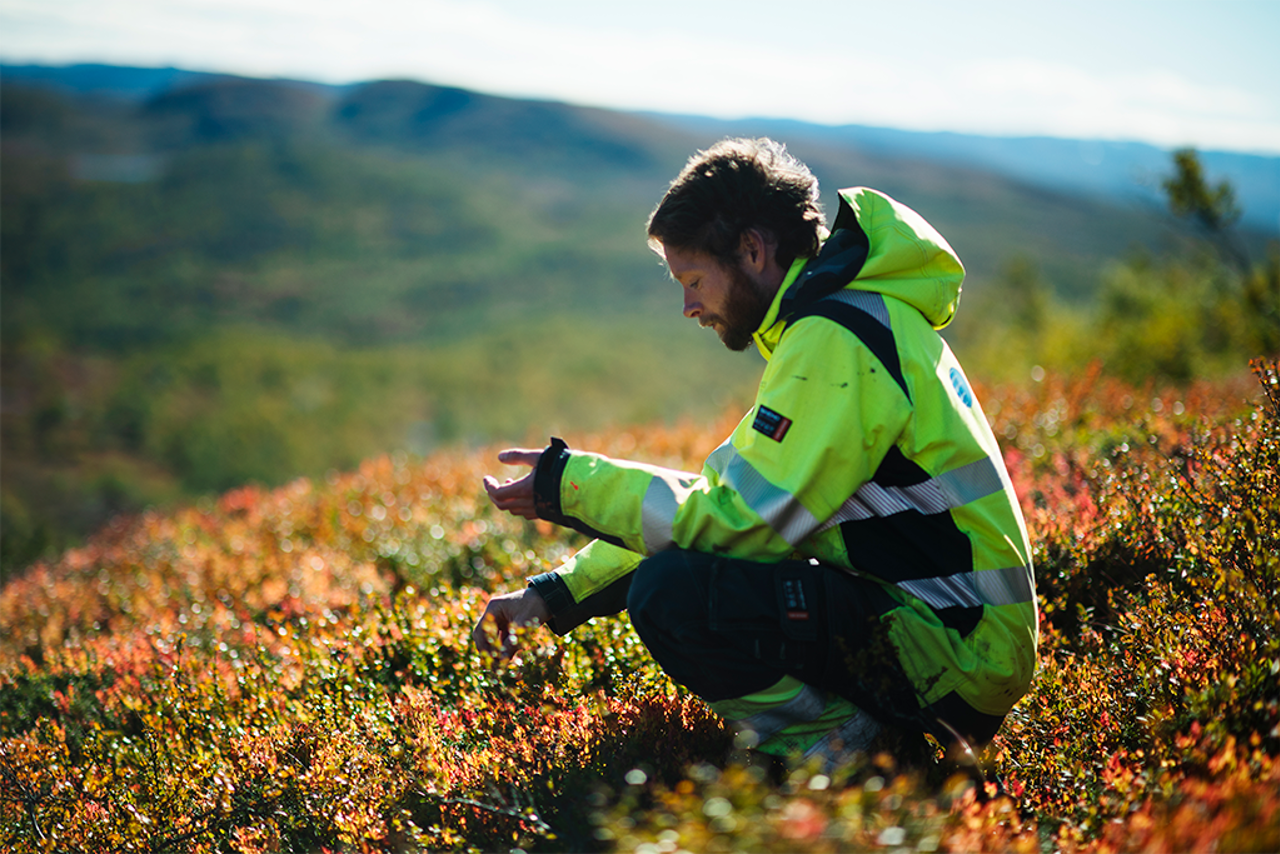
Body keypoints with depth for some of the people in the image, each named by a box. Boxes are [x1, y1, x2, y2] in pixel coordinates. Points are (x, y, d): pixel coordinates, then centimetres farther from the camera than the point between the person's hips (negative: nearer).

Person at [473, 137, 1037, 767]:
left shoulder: (835, 338, -17)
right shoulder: (845, 319, 15)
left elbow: (741, 518, -21)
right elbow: (731, 495, 15)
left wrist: (569, 484, -11)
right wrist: (561, 593, 9)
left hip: (956, 650, -10)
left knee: (672, 595, -24)